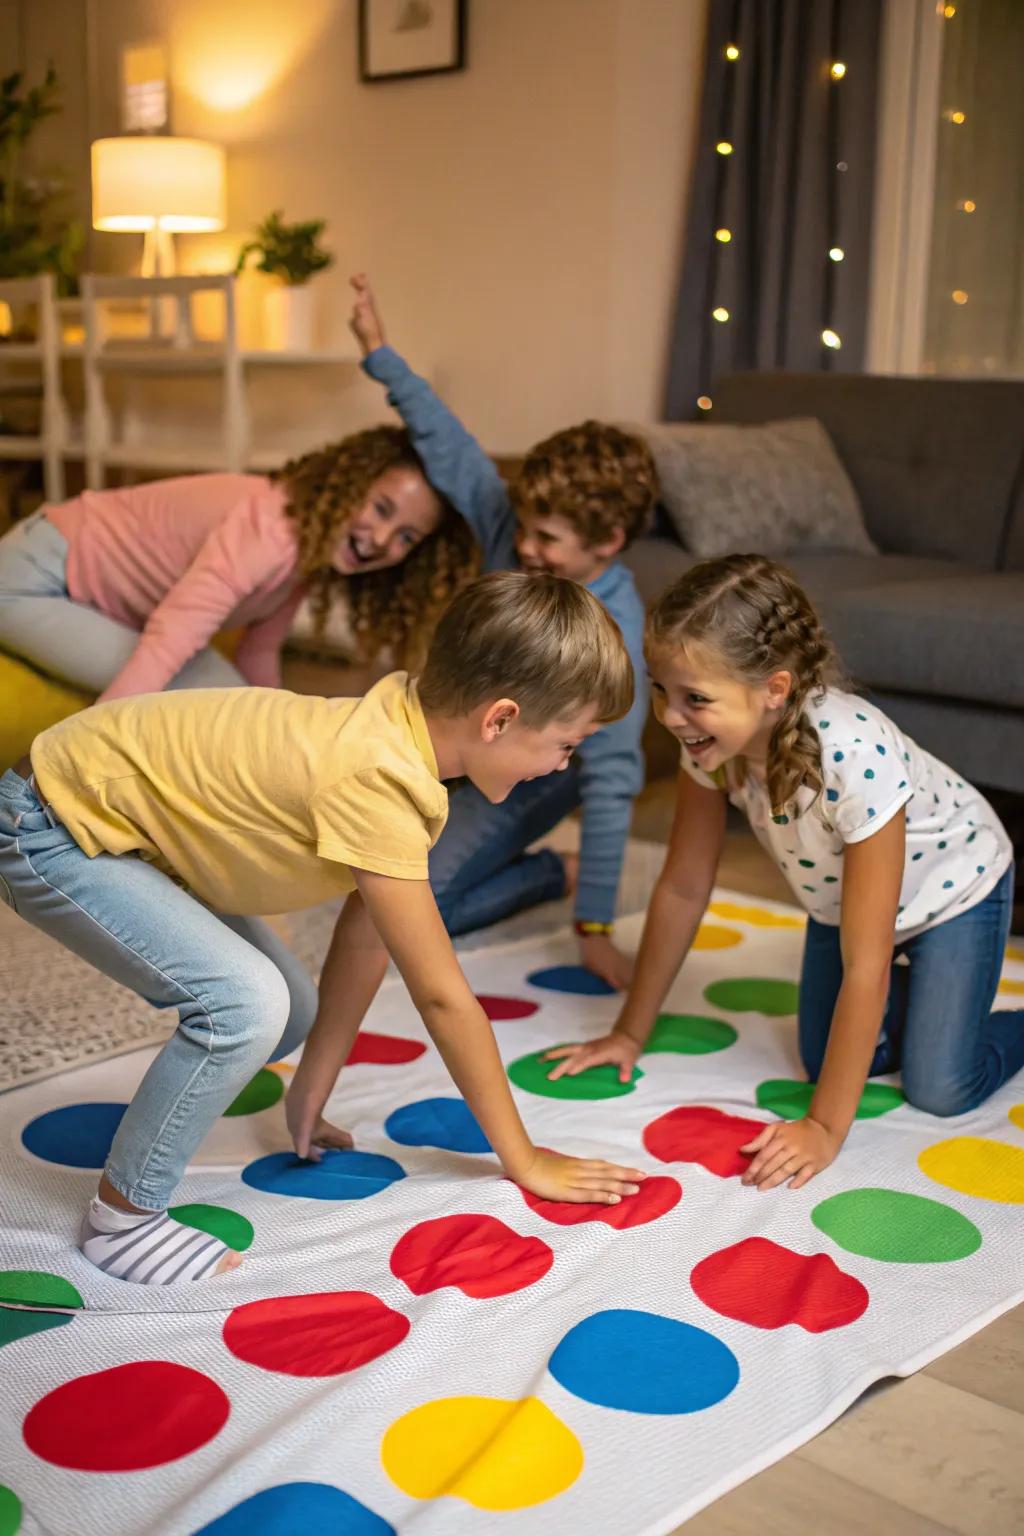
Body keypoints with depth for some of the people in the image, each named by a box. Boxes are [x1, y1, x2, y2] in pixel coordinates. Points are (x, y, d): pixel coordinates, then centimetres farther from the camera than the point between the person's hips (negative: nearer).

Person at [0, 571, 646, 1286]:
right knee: (247, 1004, -23)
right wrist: (525, 1160, -15)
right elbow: (442, 995, -26)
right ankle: (122, 1218, -3)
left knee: (293, 1013, 6)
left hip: (122, 817, 9)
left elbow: (366, 941, 2)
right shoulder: (376, 780, -33)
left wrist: (311, 1096, 6)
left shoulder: (407, 724, -5)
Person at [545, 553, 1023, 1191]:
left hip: (952, 887, -5)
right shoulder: (713, 734, -26)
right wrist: (630, 1034, -7)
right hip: (838, 895, 5)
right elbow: (683, 887, -14)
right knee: (825, 1060, 2)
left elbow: (864, 966, -38)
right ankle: (911, 986, 28)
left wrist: (825, 1128, -34)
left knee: (940, 1089, -10)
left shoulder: (855, 758, -44)